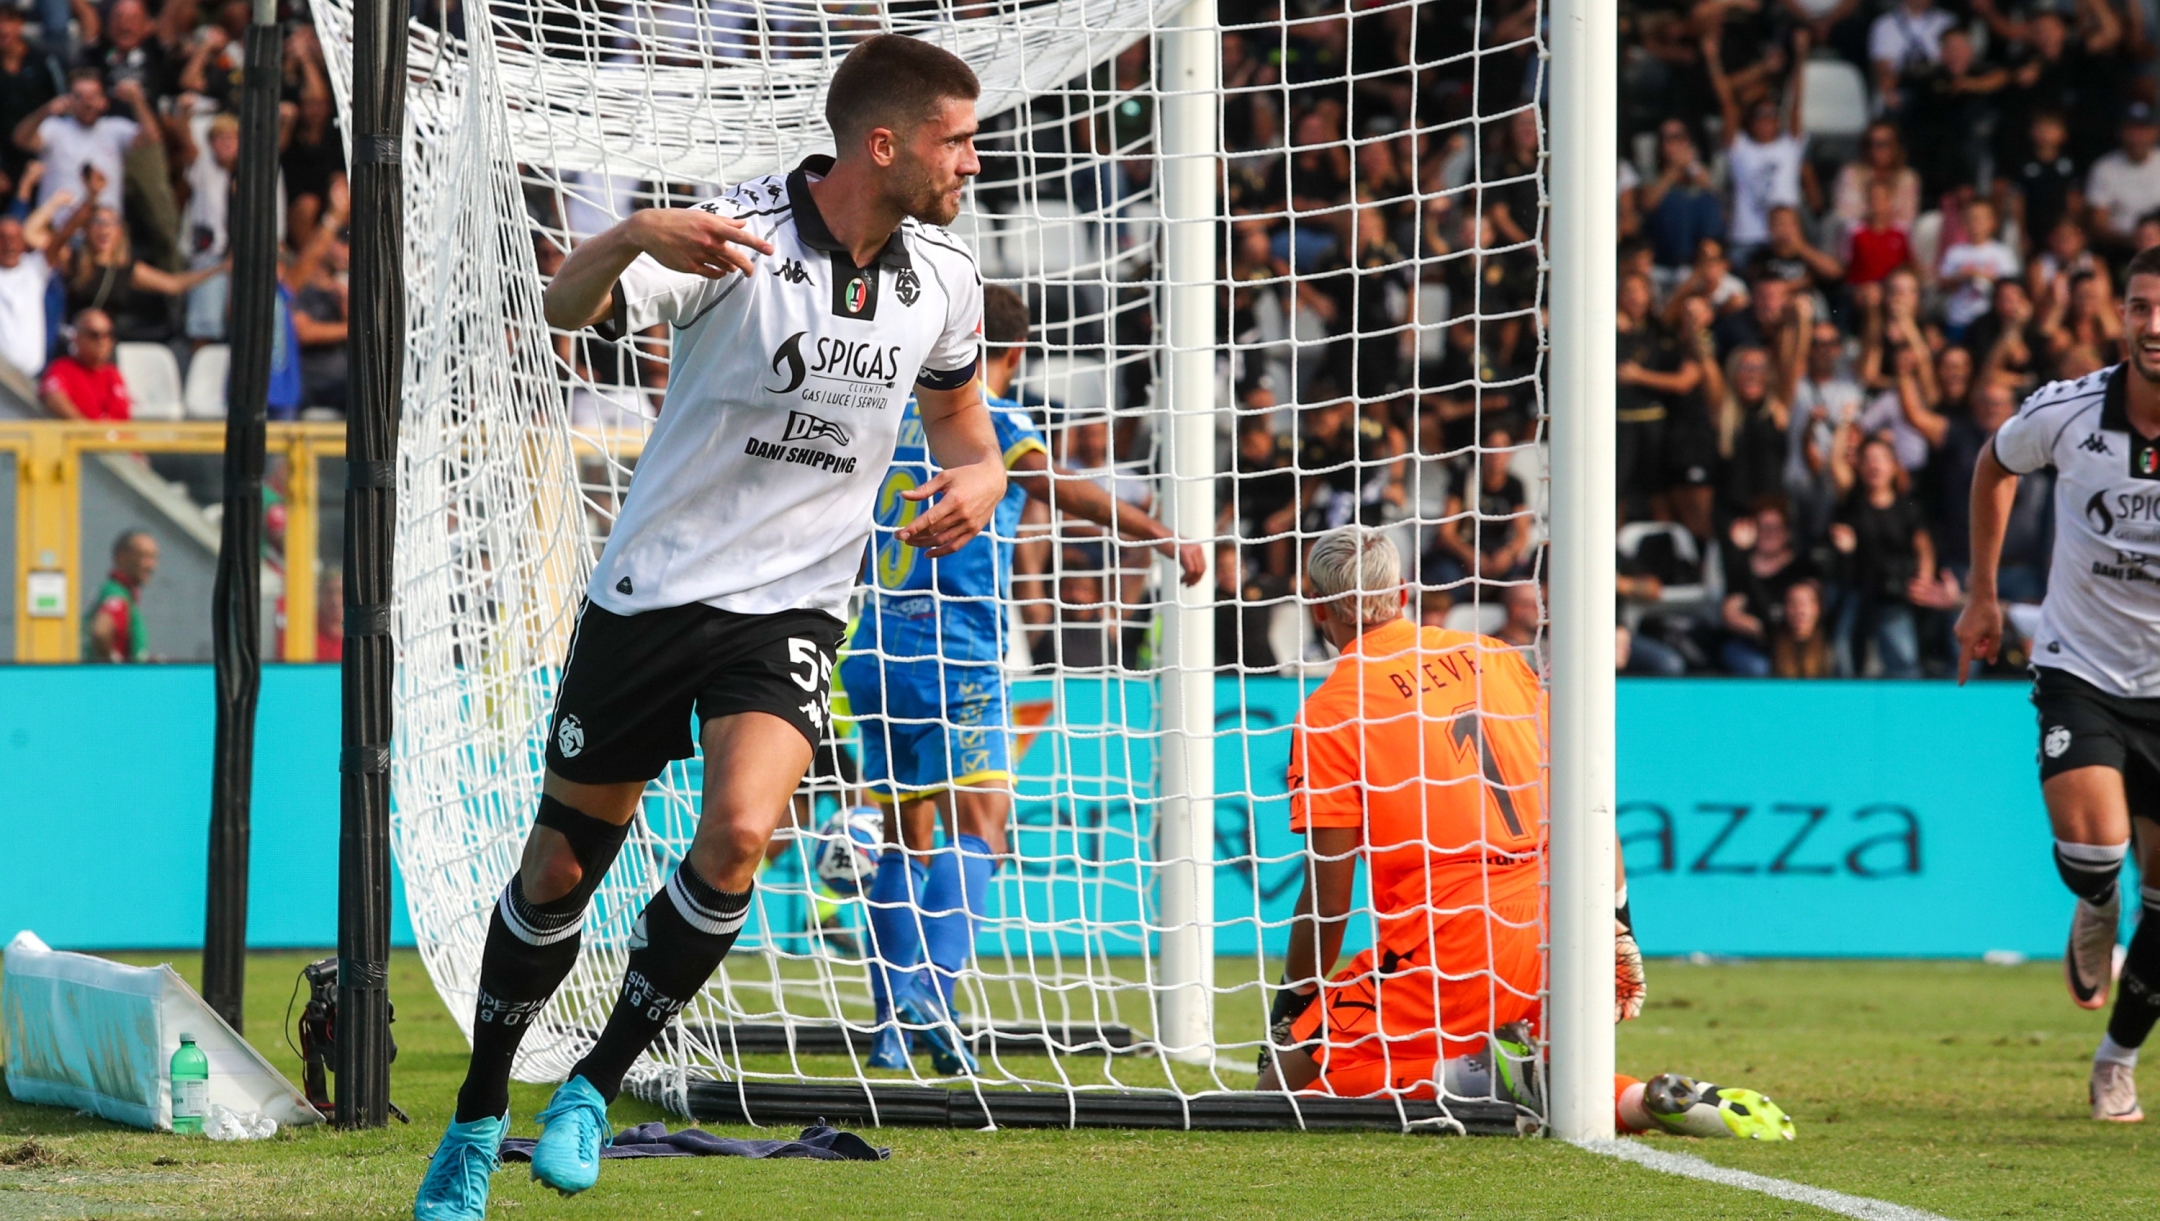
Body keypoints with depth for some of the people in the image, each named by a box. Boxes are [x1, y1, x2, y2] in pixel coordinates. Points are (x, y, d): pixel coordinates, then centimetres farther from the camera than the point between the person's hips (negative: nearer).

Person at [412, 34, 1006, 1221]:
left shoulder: (942, 278, 1)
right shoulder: (736, 235, -16)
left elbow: (958, 409, 20)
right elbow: (568, 304, -28)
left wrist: (978, 477, -3)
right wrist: (634, 236, -49)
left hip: (792, 606, 2)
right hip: (650, 589, -2)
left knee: (737, 832, -24)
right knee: (559, 868, 6)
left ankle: (594, 1088, -6)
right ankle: (478, 1118, 28)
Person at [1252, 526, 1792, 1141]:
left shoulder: (1329, 711, 1)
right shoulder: (1494, 657, 16)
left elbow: (1328, 895, -3)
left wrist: (1289, 1010, 8)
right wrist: (1617, 928, 22)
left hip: (1451, 945, -6)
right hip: (1560, 931, 6)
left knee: (1282, 1087, 0)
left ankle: (1483, 1075, -17)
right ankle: (1638, 1099, -1)